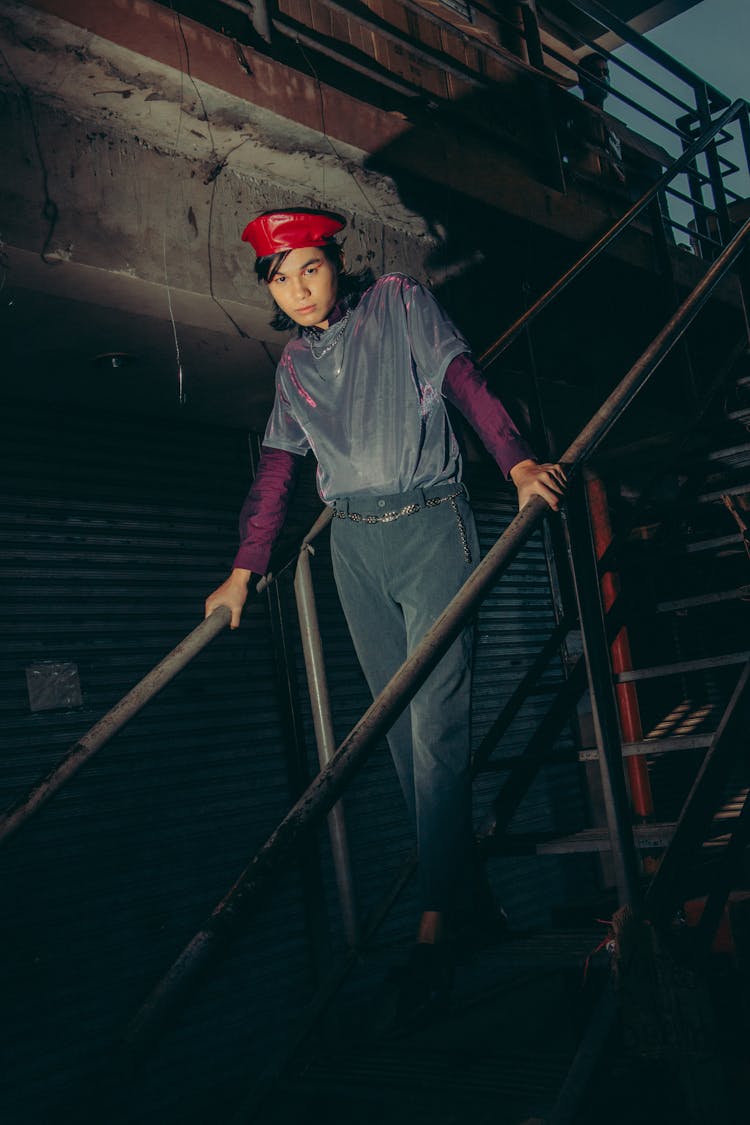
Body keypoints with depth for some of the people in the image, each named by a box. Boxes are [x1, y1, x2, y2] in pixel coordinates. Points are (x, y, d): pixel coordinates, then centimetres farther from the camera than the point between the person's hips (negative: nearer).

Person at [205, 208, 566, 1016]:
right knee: (397, 719, 4)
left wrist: (517, 463, -22)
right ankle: (450, 863, 15)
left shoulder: (399, 303, 3)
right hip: (354, 542, 5)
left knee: (435, 720, -10)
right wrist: (244, 570, 13)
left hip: (430, 526, -4)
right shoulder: (293, 366, 14)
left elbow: (465, 383, -6)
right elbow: (276, 470, 16)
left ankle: (436, 913, -6)